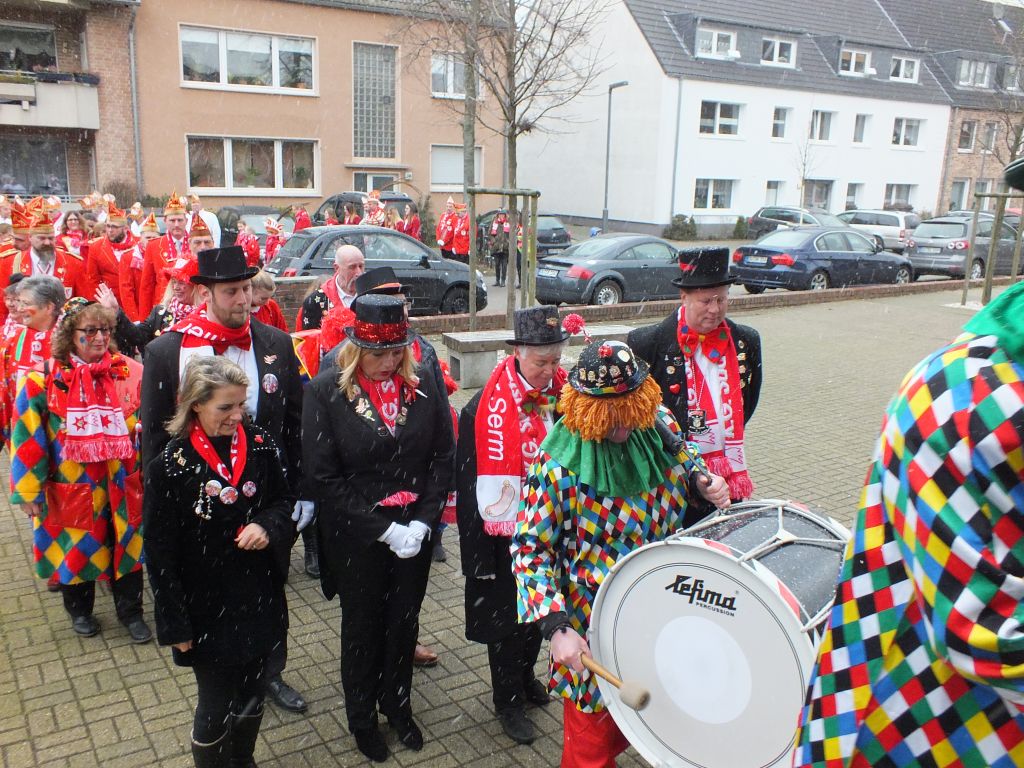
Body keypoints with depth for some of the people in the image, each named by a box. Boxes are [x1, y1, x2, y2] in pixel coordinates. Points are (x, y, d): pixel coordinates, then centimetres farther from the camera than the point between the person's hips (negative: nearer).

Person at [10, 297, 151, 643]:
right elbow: (27, 438, -6)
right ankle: (79, 610, 40)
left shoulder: (130, 374, -5)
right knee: (74, 549, 15)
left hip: (121, 485, 1)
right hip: (70, 488, -1)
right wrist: (29, 491, -6)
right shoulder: (43, 379, -10)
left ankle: (130, 612, 31)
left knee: (126, 547, 11)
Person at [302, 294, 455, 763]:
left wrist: (421, 523, -12)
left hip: (415, 531, 3)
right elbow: (323, 477, -14)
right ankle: (362, 718, 40)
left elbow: (443, 458, -1)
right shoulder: (326, 390, -14)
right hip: (356, 537, -2)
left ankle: (398, 704, 43)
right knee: (362, 627, 16)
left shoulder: (421, 386, -5)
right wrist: (384, 530, -17)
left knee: (404, 621, 18)